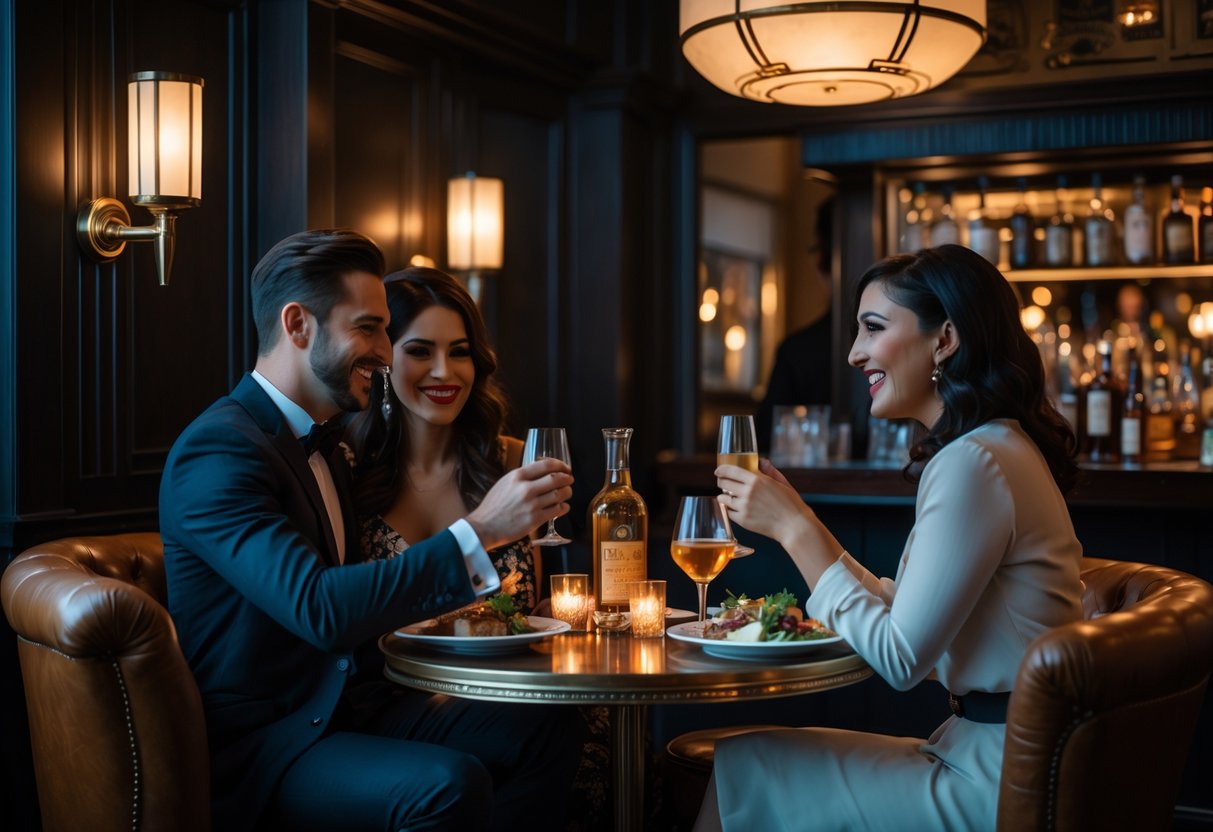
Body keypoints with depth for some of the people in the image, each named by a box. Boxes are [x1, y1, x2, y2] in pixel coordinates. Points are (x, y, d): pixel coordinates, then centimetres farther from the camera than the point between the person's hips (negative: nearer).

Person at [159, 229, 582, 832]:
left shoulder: (324, 447, 15)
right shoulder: (216, 453, -17)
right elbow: (319, 609, -29)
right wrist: (478, 532, -30)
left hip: (344, 709, 9)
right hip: (261, 744, -9)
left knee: (545, 729, -6)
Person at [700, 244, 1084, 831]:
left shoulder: (975, 464, -21)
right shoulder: (993, 448, 12)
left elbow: (900, 659, -20)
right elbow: (901, 608, 13)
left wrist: (794, 528, -15)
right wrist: (793, 521, 8)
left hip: (1000, 779, -9)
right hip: (993, 750, 9)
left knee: (737, 771, -3)